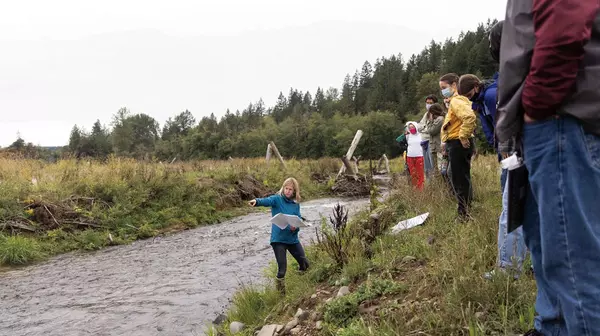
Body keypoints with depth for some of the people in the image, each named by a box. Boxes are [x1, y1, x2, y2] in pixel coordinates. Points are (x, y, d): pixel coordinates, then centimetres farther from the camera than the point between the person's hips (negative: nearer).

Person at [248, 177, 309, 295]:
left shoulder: (296, 204, 5)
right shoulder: (277, 199, -8)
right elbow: (266, 201, -28)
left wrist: (296, 227, -21)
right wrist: (256, 201, -51)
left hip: (292, 239, 5)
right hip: (278, 239, -5)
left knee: (305, 264, 11)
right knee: (282, 268, -8)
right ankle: (281, 293, 12)